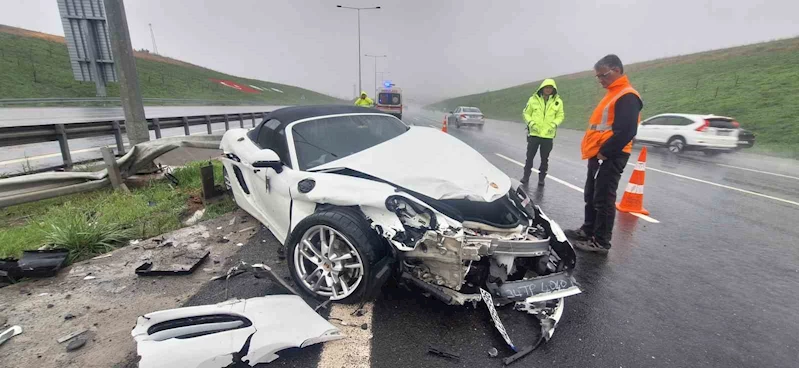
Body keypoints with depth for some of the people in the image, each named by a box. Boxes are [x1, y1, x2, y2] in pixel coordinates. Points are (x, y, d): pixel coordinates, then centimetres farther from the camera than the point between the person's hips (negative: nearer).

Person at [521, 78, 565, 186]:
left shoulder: (558, 101, 1)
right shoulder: (533, 99, -1)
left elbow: (560, 116, 6)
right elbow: (526, 113, 4)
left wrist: (554, 124, -12)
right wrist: (530, 122, -13)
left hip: (548, 135, 1)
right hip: (534, 134, -1)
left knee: (544, 159, 9)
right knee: (529, 157, 7)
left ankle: (541, 178, 21)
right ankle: (526, 176, 20)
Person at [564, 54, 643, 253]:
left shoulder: (627, 96, -13)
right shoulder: (613, 94, 19)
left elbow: (625, 131, -22)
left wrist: (605, 152, -19)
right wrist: (596, 152, 16)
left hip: (610, 157, -10)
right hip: (598, 155, 10)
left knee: (603, 200, -4)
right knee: (591, 197, 16)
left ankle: (601, 241, 5)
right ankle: (588, 231, 28)